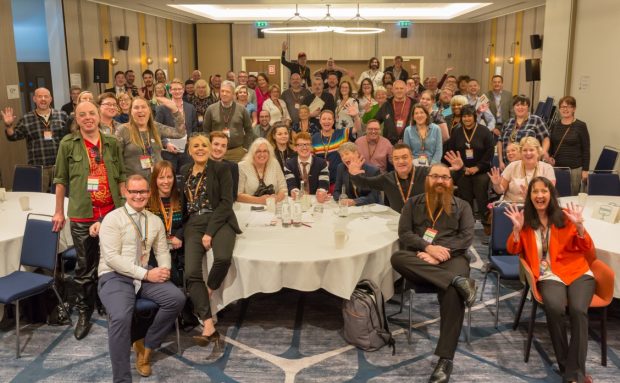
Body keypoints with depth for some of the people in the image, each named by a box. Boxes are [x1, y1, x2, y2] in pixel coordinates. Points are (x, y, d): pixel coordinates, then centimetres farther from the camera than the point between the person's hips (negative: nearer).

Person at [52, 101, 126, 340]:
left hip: (112, 213, 2)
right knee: (85, 266, 8)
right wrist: (59, 211, 5)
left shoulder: (112, 143, 7)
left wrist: (126, 206, 4)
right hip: (81, 216, -2)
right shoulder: (68, 144, 0)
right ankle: (84, 314, 23)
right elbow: (61, 180, 4)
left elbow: (121, 177, 10)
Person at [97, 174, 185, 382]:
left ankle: (146, 345, 5)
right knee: (121, 317, -32)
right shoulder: (113, 219, -7)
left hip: (145, 275, 5)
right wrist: (146, 274, -20)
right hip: (115, 276, -5)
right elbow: (112, 257, -15)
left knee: (177, 299, -18)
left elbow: (162, 250, 13)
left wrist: (164, 269, -10)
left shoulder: (155, 221, 12)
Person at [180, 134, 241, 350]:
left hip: (219, 221, -3)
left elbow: (226, 202, -6)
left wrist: (210, 232, -14)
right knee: (191, 272, -19)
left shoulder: (221, 169, 2)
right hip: (193, 224, 3)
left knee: (223, 258, -33)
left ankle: (207, 295, -2)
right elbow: (182, 203, 20)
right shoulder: (184, 172, 17)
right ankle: (209, 327, -18)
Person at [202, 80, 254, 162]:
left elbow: (249, 130, 10)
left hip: (237, 151, 0)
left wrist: (245, 148, 3)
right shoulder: (211, 109, 3)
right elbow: (206, 130, 9)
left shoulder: (241, 109, 3)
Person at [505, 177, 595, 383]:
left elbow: (588, 251, 6)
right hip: (549, 276, 0)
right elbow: (513, 250, 5)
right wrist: (517, 228, -11)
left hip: (578, 272, 0)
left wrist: (579, 226, -11)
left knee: (578, 310, -30)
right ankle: (565, 366, -14)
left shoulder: (565, 216, 7)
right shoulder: (525, 219, 10)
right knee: (554, 308, -32)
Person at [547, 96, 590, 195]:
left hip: (575, 168, -3)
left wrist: (585, 170, -5)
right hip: (557, 167, 3)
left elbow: (586, 150, -2)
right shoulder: (555, 125, 8)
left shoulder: (581, 126, -2)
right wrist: (550, 156, -1)